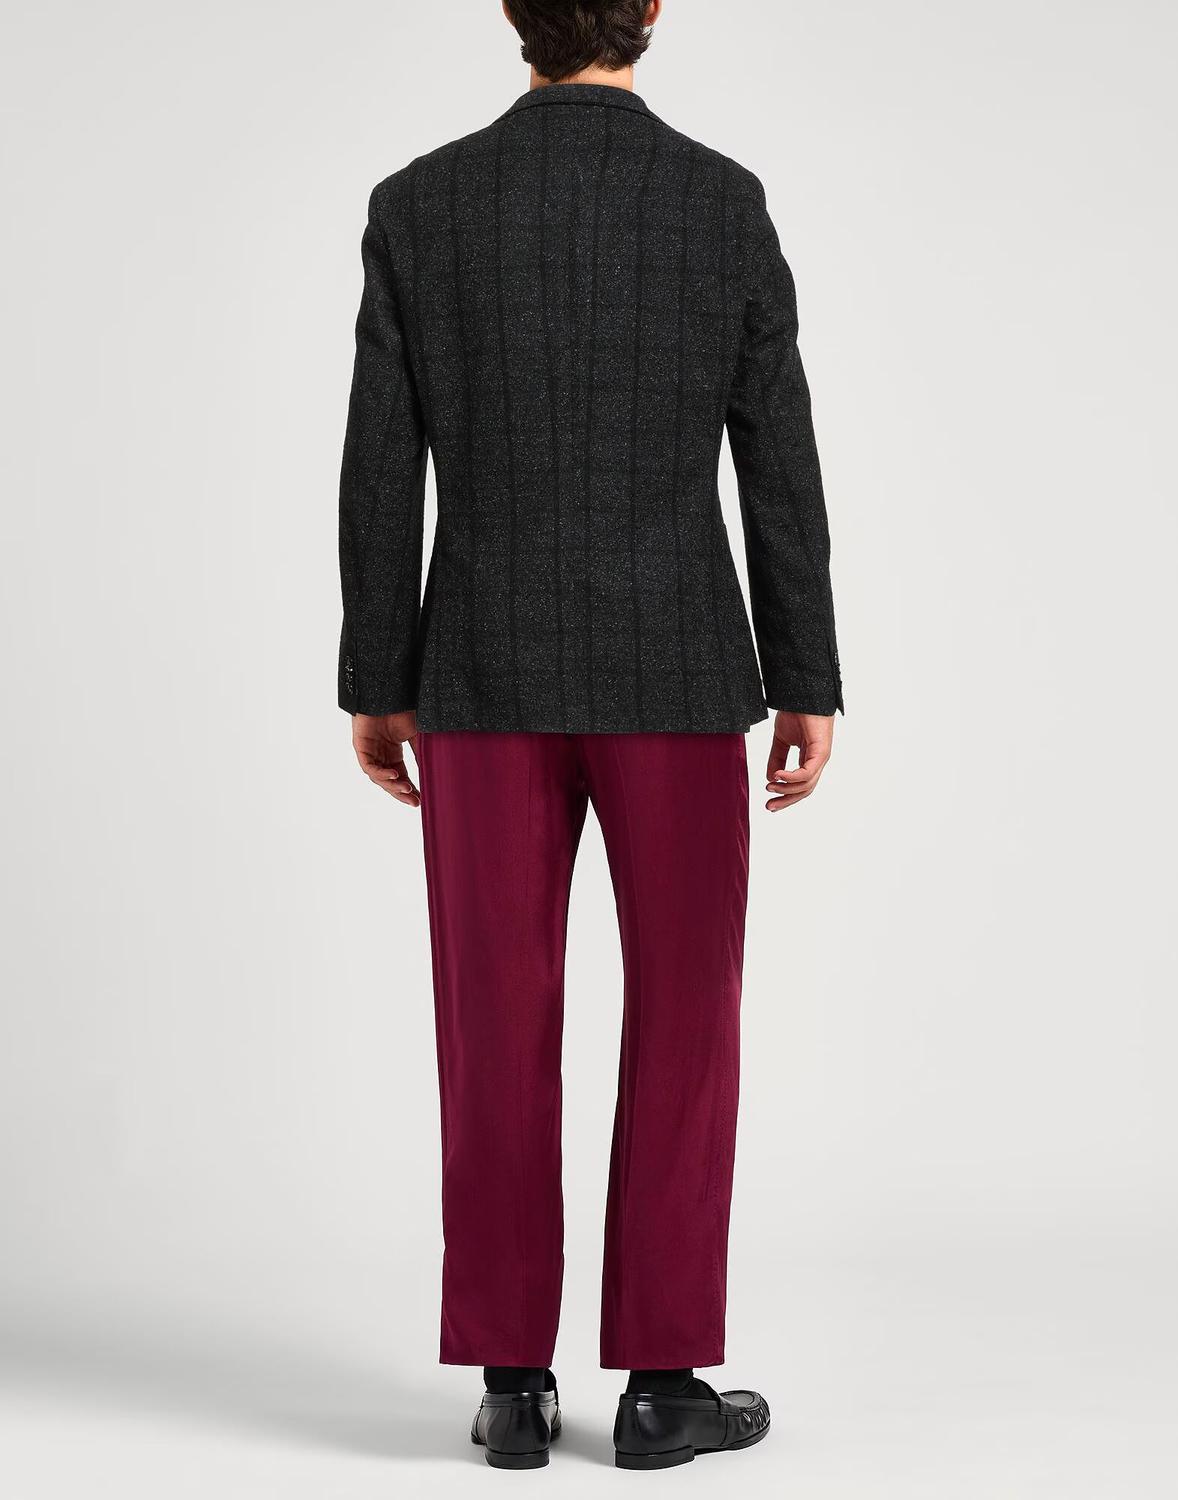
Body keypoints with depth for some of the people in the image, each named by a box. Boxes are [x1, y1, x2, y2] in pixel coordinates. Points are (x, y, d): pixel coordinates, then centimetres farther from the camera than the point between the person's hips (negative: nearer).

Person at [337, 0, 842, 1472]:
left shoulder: (417, 205, -1)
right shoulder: (725, 201, -4)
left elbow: (380, 472, -1)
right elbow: (779, 467, -3)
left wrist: (375, 685, 8)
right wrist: (809, 684, 3)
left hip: (487, 683, 2)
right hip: (674, 679, -1)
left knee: (498, 1032, 6)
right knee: (683, 1023, 6)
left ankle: (513, 1383, 8)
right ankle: (662, 1381, 7)